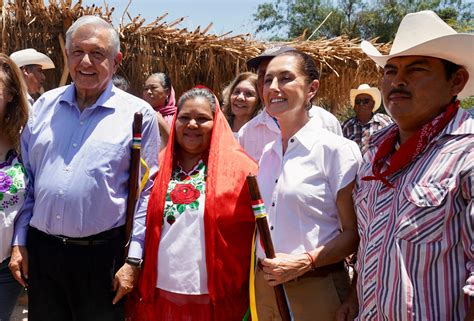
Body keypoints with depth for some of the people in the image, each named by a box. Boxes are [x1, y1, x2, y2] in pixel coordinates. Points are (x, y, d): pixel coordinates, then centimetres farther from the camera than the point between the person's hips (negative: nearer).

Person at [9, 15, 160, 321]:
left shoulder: (138, 113, -4)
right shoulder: (45, 105, 7)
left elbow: (147, 190, -4)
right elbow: (25, 178, 11)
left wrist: (133, 260, -7)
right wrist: (19, 242, 7)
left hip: (102, 254, -3)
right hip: (40, 250, 4)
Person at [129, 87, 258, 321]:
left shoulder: (238, 167, -4)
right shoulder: (158, 165, 5)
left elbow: (257, 227, -4)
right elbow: (141, 226, 9)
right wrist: (134, 278, 5)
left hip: (216, 298, -2)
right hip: (159, 294, 3)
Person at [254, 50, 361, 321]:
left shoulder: (338, 149, -11)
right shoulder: (268, 154, 8)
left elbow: (354, 233, -11)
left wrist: (304, 262, -20)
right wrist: (261, 272, 5)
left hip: (316, 290, -5)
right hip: (265, 286, 6)